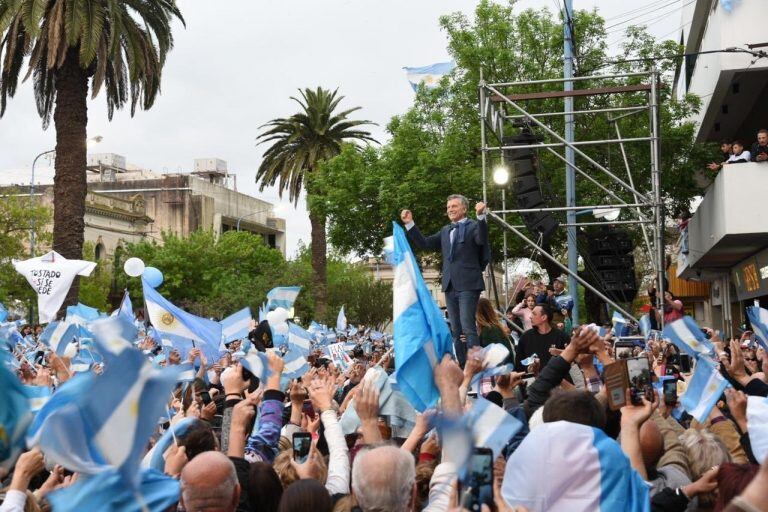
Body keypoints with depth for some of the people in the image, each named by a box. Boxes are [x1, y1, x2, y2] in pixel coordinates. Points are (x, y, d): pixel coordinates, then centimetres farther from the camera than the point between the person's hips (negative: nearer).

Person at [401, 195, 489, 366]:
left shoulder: (473, 226, 0)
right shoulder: (445, 231, 20)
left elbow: (482, 240, -20)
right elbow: (424, 243, 19)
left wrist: (481, 216, -33)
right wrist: (409, 224, 13)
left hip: (468, 285, -7)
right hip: (450, 286, 7)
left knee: (468, 327, -14)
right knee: (455, 331, 8)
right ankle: (462, 366, 13)